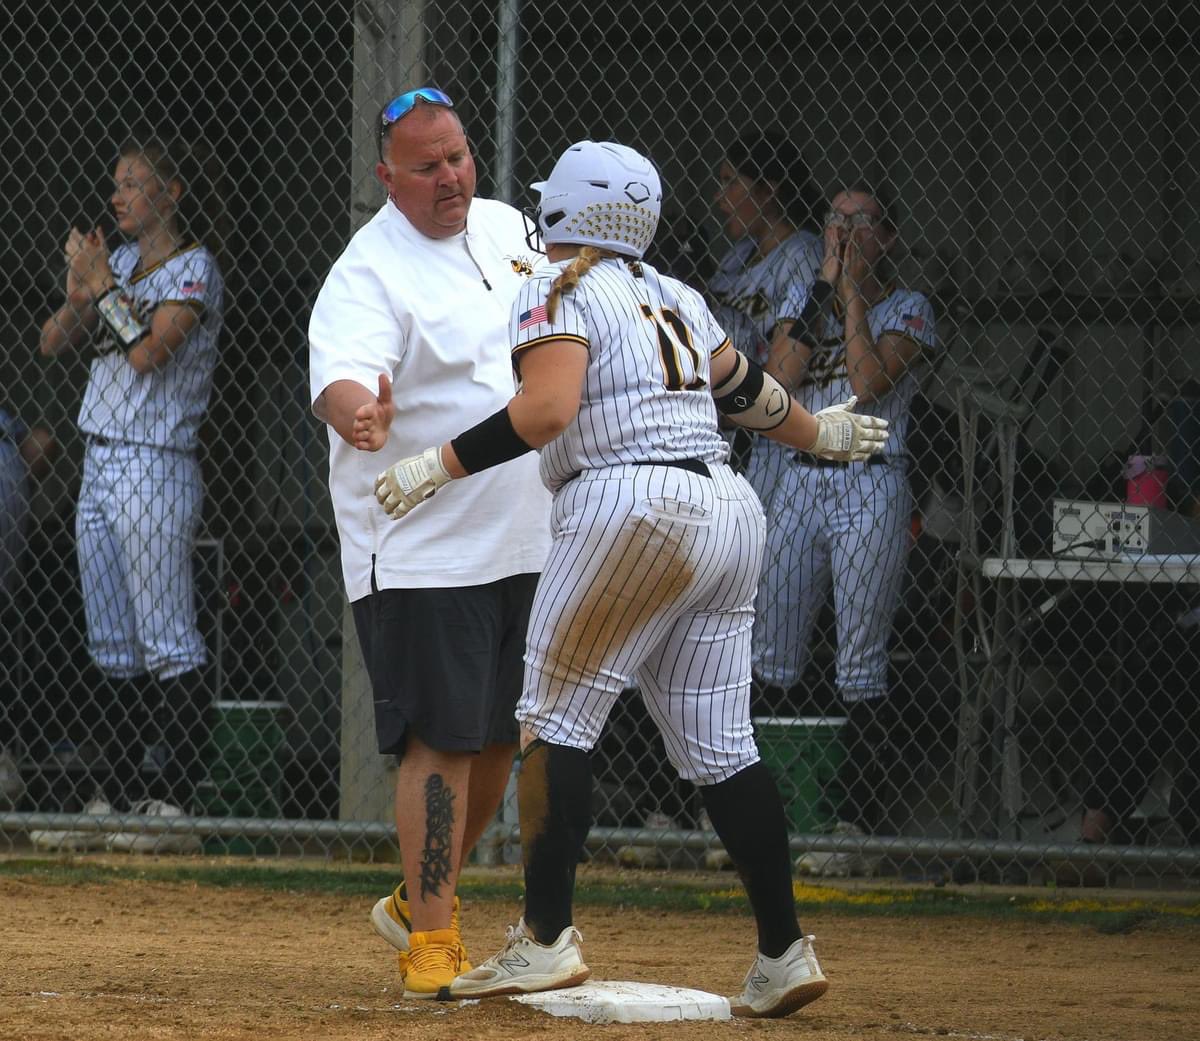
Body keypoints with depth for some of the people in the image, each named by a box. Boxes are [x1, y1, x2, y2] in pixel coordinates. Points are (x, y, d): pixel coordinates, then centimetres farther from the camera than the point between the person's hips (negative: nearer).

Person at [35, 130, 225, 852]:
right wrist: (78, 292, -7)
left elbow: (147, 353, -20)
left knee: (169, 644, -9)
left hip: (155, 469, -8)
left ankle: (181, 799, -10)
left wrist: (103, 284, -14)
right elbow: (53, 344, 11)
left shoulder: (193, 270, -7)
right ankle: (125, 793, 13)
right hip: (100, 467, 8)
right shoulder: (120, 261, 15)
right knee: (113, 644, 9)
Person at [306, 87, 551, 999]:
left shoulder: (508, 227, 8)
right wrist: (358, 412, -54)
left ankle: (424, 900, 29)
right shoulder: (370, 273, -15)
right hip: (423, 552, -7)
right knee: (442, 741, -11)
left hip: (526, 542, 7)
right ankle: (431, 941, -6)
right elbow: (340, 378, -34)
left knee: (500, 737, 12)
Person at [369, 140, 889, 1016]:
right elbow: (746, 391, 31)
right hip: (729, 512, 8)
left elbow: (547, 408, -16)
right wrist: (822, 432, 49)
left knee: (556, 717, -3)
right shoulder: (675, 298, 20)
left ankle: (545, 941, -7)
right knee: (720, 746, 9)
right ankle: (784, 951, 7)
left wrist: (439, 467, -13)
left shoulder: (559, 292, -2)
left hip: (631, 510, -8)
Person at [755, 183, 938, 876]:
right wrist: (821, 296, -5)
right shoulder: (804, 298, 14)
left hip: (872, 487, -5)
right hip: (801, 479, 5)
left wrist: (852, 294, -10)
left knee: (861, 664, -6)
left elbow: (868, 382, -16)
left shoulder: (908, 310, 1)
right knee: (771, 655, 2)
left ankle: (854, 828, -4)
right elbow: (778, 378, -2)